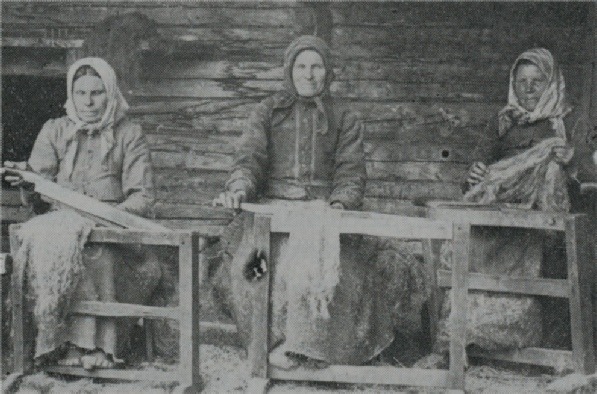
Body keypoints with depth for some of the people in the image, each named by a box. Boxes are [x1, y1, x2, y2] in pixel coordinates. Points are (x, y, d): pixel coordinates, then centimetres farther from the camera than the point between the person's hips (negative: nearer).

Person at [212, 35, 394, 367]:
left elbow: (351, 172, 8)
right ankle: (280, 340, -20)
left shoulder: (345, 122, 19)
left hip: (321, 209, 0)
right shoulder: (268, 112, 19)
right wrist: (239, 188, -18)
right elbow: (250, 157, 5)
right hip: (272, 206, 1)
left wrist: (340, 203, -14)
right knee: (256, 259, -32)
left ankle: (296, 343, -23)